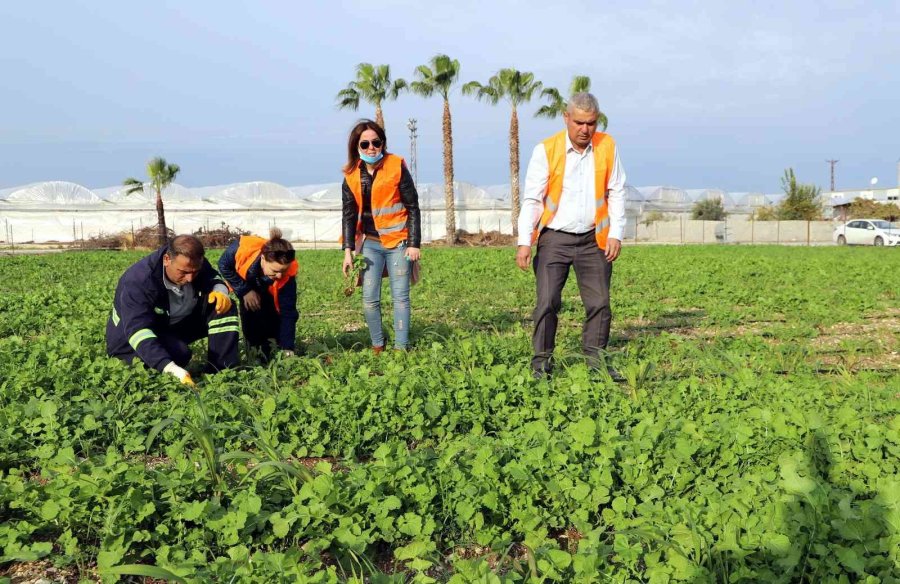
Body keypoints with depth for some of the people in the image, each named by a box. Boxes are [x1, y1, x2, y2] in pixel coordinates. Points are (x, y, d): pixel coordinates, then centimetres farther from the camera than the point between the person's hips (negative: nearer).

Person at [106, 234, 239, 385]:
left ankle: (223, 371, -15)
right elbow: (138, 331, -44)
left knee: (223, 306, -14)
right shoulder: (138, 282, -35)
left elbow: (213, 278, 5)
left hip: (175, 325, 7)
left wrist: (220, 292, -23)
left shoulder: (195, 264, -14)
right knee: (179, 354, -38)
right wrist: (171, 368, -58)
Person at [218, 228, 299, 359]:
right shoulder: (243, 248, -44)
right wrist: (245, 291, -25)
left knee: (273, 317, -16)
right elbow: (224, 265, -22)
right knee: (250, 312, -17)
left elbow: (288, 312, -34)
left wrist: (287, 349, -37)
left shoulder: (287, 275, -41)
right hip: (244, 282, 0)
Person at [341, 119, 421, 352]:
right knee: (369, 299, -2)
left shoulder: (397, 167, -7)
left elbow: (412, 207, -5)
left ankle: (401, 348, 2)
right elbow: (349, 215, 7)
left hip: (398, 242, -3)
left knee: (400, 298, -2)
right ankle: (377, 346, 10)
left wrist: (414, 243, -10)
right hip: (370, 243, 3)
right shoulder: (351, 175, 3)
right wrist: (348, 250, 0)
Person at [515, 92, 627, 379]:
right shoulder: (546, 150, -6)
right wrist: (524, 241, -13)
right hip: (555, 238, -2)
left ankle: (595, 362, 18)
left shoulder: (607, 146, 1)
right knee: (548, 301, -8)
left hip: (593, 239, 3)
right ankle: (541, 362, 4)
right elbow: (532, 199, -6)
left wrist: (616, 234, -2)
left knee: (599, 303, 4)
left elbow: (616, 193, 6)